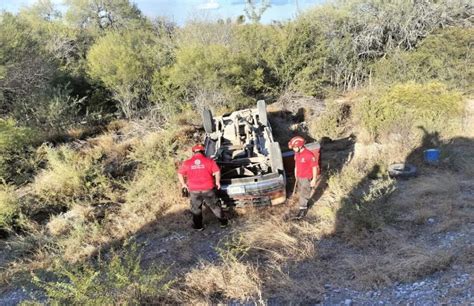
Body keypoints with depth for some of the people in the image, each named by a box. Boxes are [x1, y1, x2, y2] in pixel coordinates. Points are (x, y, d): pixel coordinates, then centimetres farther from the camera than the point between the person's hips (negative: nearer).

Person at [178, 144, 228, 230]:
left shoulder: (187, 163, 0)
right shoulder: (209, 161, -4)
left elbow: (180, 174, 5)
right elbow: (217, 172, -8)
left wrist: (183, 184, 18)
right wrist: (217, 182, 5)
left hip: (194, 190, 0)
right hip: (208, 189, 0)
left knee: (196, 208, 17)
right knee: (214, 206, 14)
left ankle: (198, 226, 25)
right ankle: (223, 222, 24)